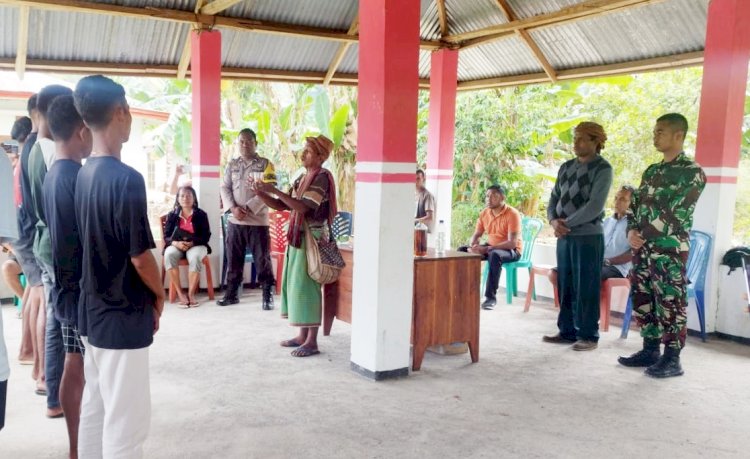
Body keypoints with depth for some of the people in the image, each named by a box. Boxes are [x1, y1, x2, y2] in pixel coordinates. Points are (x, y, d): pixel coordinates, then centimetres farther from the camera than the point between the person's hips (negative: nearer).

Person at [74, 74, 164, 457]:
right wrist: (159, 296, -1)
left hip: (92, 312, 9)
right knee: (126, 420, 2)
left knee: (95, 409, 19)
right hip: (124, 316, -9)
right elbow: (140, 256, -20)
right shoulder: (126, 178, -21)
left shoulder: (83, 175, 5)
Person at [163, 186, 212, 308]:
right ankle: (180, 293, -25)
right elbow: (166, 236, 3)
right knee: (169, 255, -34)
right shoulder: (172, 215, 7)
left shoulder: (201, 214, 2)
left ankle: (191, 293, -24)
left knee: (195, 257, -37)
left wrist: (192, 243, -21)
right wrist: (176, 243, -20)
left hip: (196, 245, -1)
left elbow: (206, 236, -3)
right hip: (176, 245, 2)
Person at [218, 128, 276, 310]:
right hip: (234, 221, 4)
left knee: (262, 260, -1)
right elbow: (224, 188, 7)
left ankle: (268, 296, 6)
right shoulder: (232, 165, 13)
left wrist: (248, 209, -16)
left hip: (258, 221, -4)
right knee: (233, 259, 10)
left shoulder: (266, 164, 0)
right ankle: (231, 293, 21)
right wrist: (233, 208, -10)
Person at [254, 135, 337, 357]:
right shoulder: (302, 178, 14)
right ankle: (303, 335, 20)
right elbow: (281, 205, 13)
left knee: (307, 286, -8)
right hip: (298, 237, 9)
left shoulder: (322, 177, -13)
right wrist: (262, 193, -3)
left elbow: (303, 206, -24)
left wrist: (275, 190, -24)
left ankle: (312, 341, -2)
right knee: (297, 284, 11)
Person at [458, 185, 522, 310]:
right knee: (462, 250, -7)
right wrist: (472, 246, -19)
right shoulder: (484, 213, 0)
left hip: (511, 250, -7)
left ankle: (491, 297, -31)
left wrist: (486, 249, -32)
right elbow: (476, 235, 6)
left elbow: (512, 243, -27)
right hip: (490, 248, 7)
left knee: (494, 255, -39)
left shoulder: (512, 214, -20)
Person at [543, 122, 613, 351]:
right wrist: (554, 220, -6)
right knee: (565, 286, 10)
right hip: (564, 237, 6)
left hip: (588, 237, -6)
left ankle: (588, 335, 8)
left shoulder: (603, 169, -7)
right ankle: (567, 331, 20)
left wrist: (566, 222, -13)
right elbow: (554, 198, 13)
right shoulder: (566, 167, 13)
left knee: (586, 288, -1)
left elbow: (595, 206, -16)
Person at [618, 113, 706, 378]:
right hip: (643, 247, 7)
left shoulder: (692, 172, -7)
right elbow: (635, 205, 16)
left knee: (670, 303, -3)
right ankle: (650, 350, 22)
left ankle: (672, 359, 6)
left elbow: (677, 213, -14)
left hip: (670, 250, -7)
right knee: (643, 301, 10)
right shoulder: (651, 171, 16)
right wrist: (631, 231, -3)